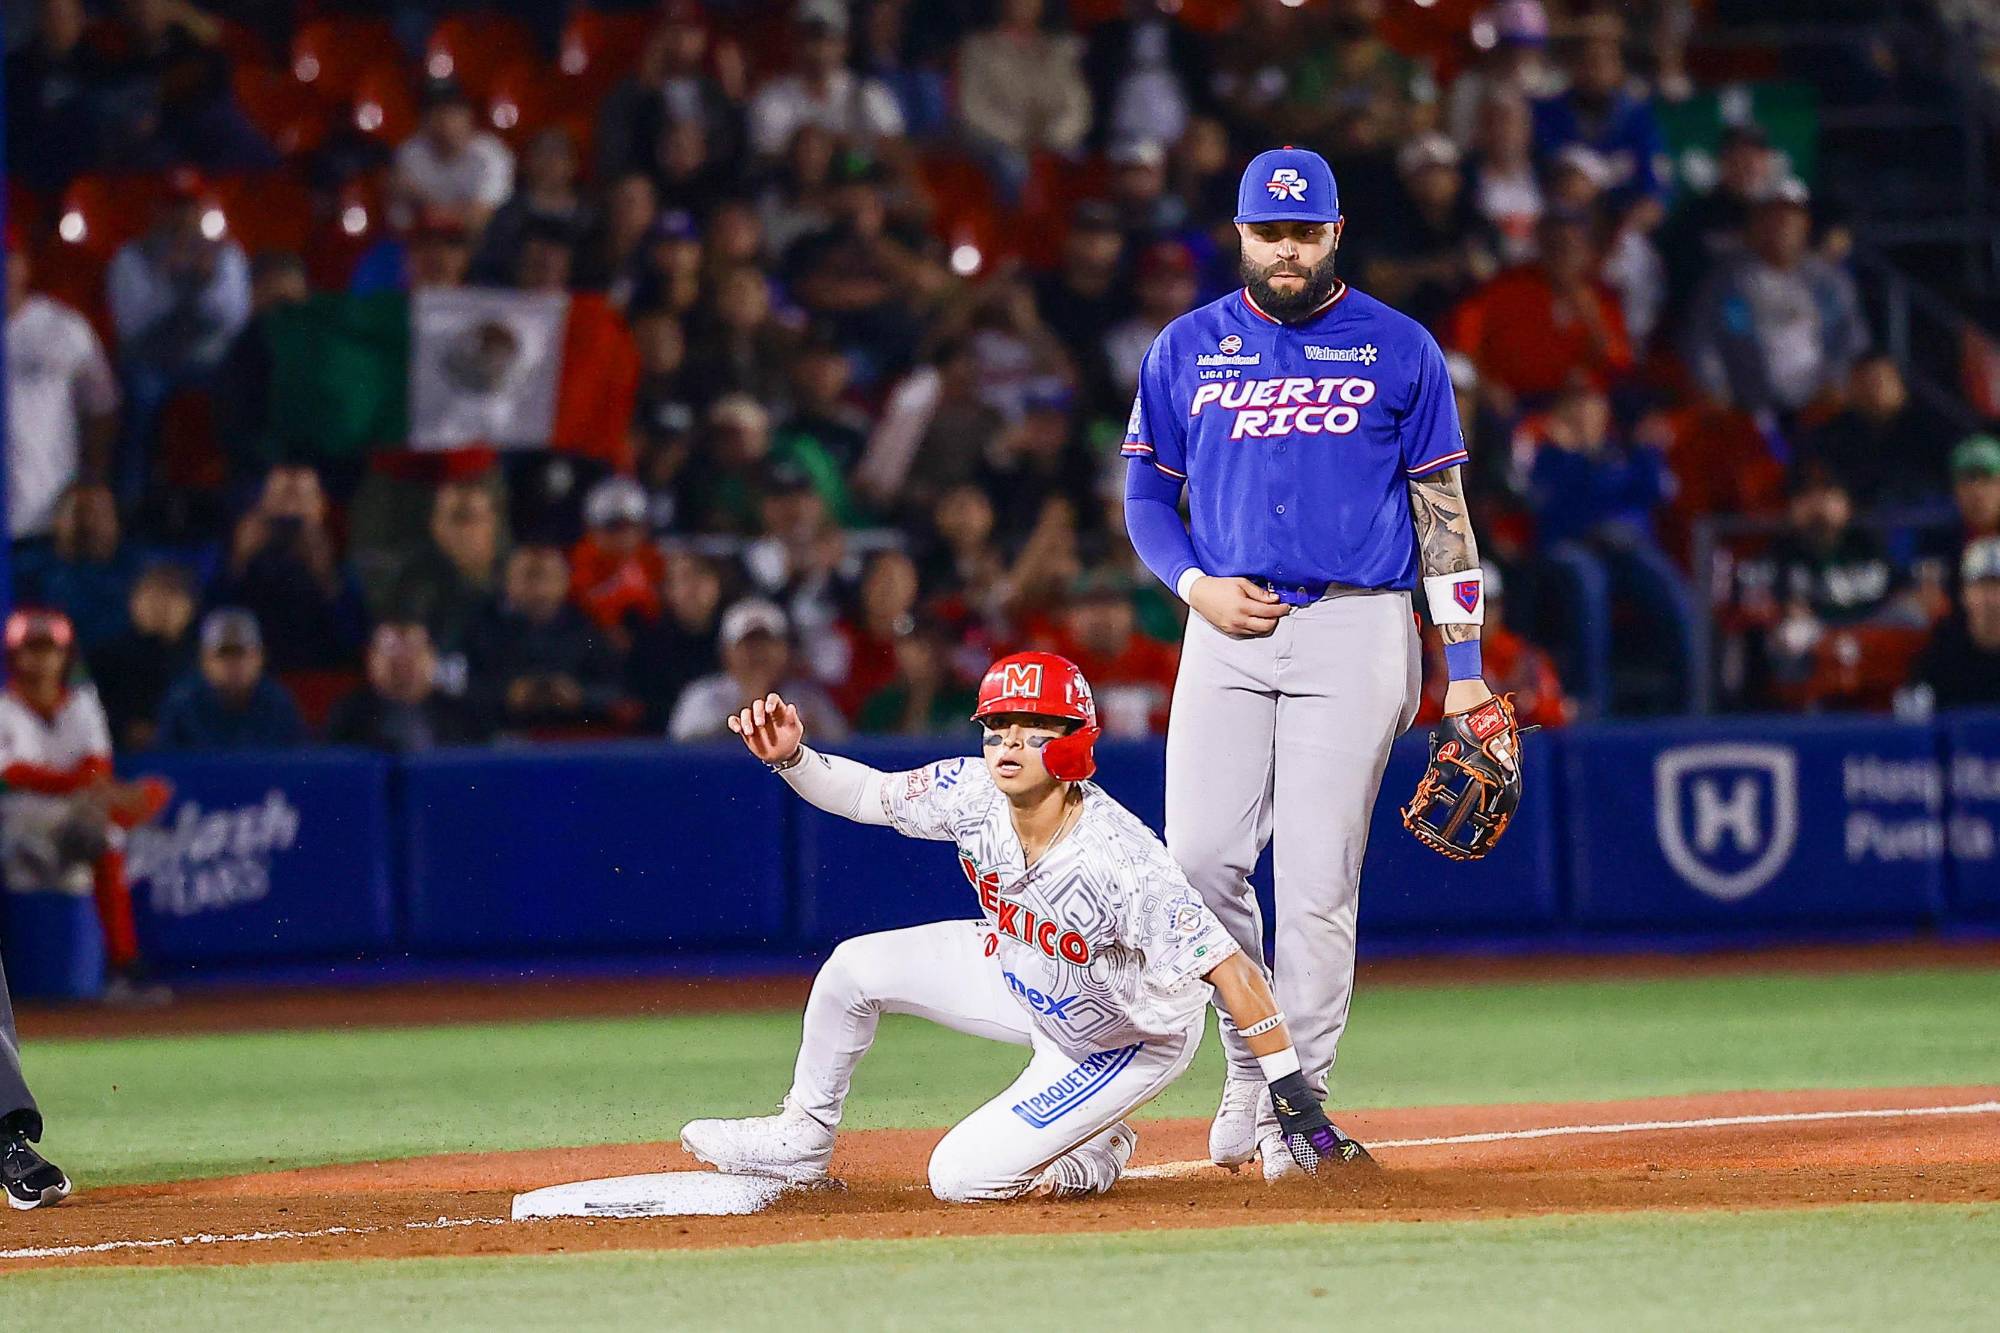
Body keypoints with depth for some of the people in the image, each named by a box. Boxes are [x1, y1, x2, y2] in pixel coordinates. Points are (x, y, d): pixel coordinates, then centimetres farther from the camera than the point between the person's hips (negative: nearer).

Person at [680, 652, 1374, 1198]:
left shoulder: (1119, 862, -41)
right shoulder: (973, 794, -22)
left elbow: (1233, 972, -42)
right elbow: (868, 792, -4)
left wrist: (1298, 1109, -46)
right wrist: (792, 757, -26)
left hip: (1126, 1042, -6)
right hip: (1023, 975, 6)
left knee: (961, 1177, -12)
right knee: (855, 968, -1)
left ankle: (1097, 1154, 17)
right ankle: (802, 1139, 24)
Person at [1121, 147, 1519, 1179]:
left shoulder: (1399, 349, 5)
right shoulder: (1187, 350, 11)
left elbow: (1442, 510, 5)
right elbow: (1147, 493, 15)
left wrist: (1465, 669, 0)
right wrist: (1195, 584, -5)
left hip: (1356, 630, -2)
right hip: (1230, 627, 2)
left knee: (1318, 878, -6)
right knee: (1199, 858, -8)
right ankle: (1249, 1067, 12)